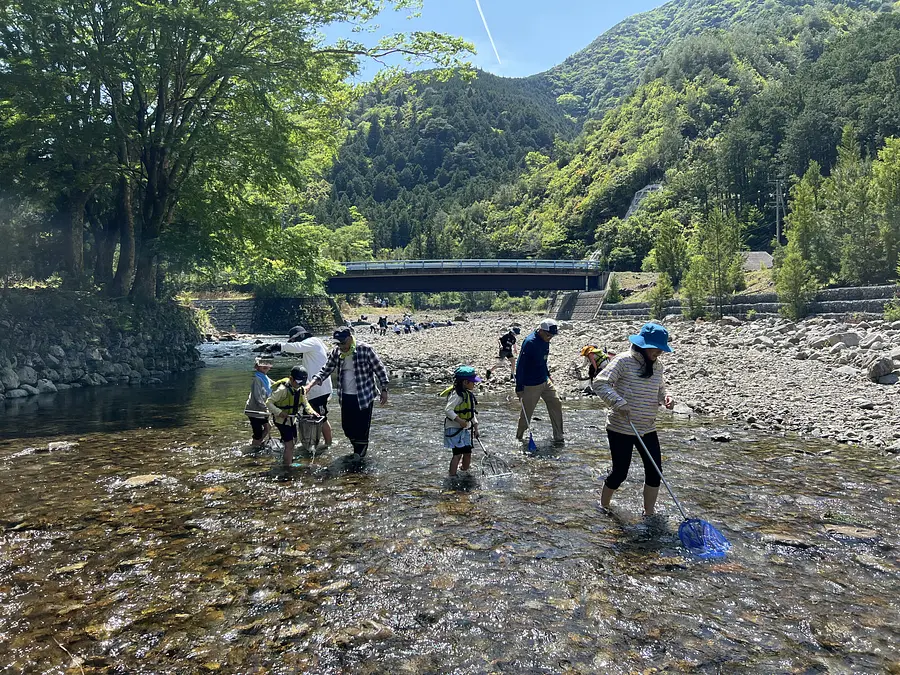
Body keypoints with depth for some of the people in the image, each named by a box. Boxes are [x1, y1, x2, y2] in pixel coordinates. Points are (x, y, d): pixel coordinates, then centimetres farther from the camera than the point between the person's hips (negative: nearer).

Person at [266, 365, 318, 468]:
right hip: (282, 420, -8)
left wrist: (311, 411, -8)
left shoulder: (301, 389, -2)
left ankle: (286, 460, 43)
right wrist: (279, 412, -33)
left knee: (294, 440, 21)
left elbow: (305, 403, 10)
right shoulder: (283, 389, -25)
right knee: (289, 445, -11)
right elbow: (268, 402, -23)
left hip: (292, 419, 8)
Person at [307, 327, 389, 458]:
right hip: (346, 396, 5)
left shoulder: (365, 350, -16)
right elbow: (326, 370, 6)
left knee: (362, 428, -1)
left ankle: (360, 453, 21)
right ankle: (358, 449, 36)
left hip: (364, 397, -5)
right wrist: (311, 385, -6)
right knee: (347, 427, 13)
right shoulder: (336, 352, -1)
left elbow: (380, 370, -9)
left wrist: (384, 390, -9)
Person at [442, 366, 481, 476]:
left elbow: (472, 413, 19)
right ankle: (452, 476, -4)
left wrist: (475, 427, 15)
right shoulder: (456, 394, -18)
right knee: (458, 454, -10)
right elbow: (448, 410, -25)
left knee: (468, 453, 11)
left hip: (466, 429, 9)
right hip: (454, 429, -9)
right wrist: (460, 420, -28)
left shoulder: (469, 394, 11)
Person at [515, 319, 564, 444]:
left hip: (545, 381, 8)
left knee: (556, 404, 4)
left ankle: (558, 437, 12)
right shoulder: (529, 342, -22)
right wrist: (519, 387, -20)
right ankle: (519, 437, 24)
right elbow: (520, 365, -20)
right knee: (527, 412, 4)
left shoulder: (545, 341, 4)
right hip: (531, 385, -8)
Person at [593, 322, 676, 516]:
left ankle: (649, 513, 20)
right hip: (621, 429, -6)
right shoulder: (624, 360, -14)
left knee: (655, 471, 3)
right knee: (620, 472, 2)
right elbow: (600, 383, -19)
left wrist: (665, 399, -3)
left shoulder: (657, 366, 7)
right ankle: (603, 506, 28)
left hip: (647, 429, 6)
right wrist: (619, 402, -32)